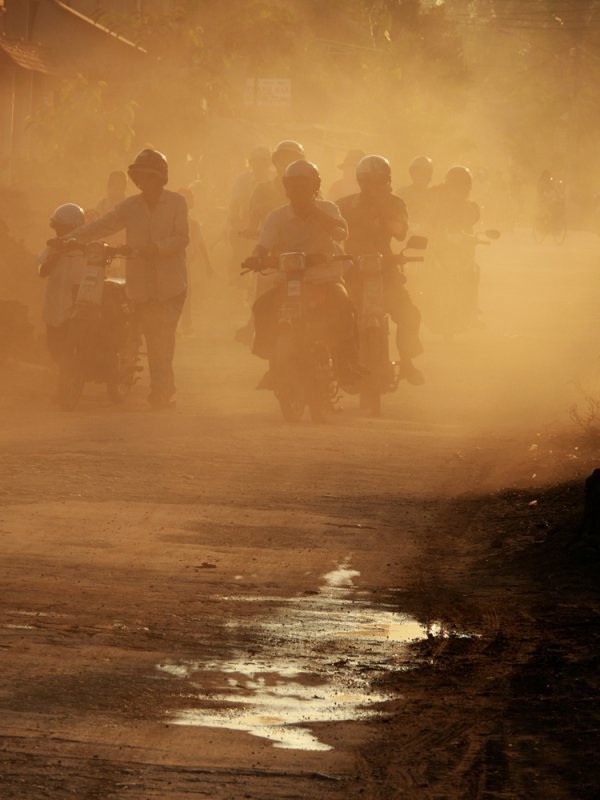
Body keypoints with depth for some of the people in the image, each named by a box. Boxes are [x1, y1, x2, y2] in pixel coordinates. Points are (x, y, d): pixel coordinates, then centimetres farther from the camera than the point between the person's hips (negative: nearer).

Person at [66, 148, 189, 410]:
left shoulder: (176, 203, 0)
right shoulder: (130, 206, 9)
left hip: (170, 283, -3)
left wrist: (157, 247, -22)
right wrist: (71, 238, -7)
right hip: (141, 284, 3)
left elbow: (182, 238, -6)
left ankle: (160, 388, -7)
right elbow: (102, 226, 5)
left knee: (164, 335, -11)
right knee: (152, 337, 2)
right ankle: (164, 389, 9)